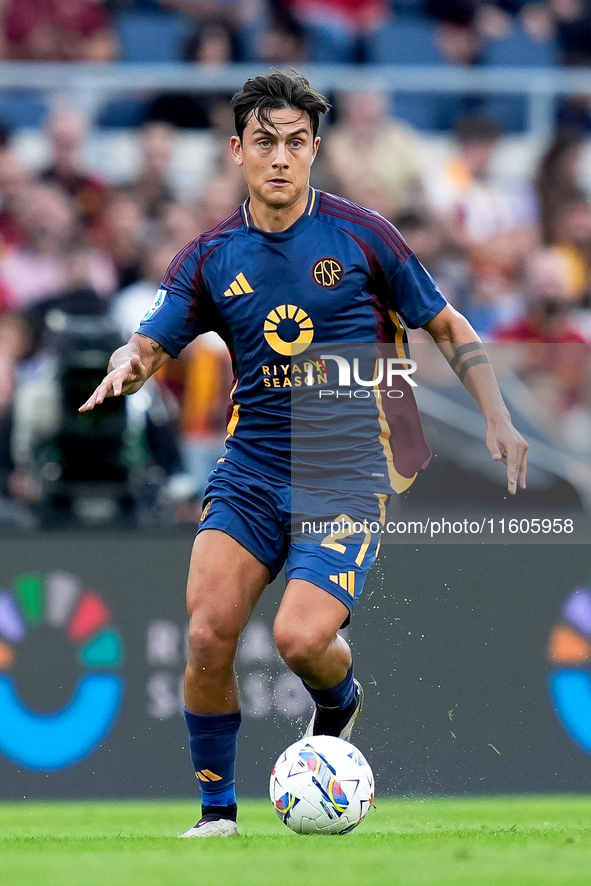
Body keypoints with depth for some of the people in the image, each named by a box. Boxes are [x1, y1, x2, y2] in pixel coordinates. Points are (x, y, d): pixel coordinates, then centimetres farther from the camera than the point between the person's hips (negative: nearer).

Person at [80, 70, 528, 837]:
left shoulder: (359, 234, -1)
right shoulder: (211, 257, 5)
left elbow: (447, 327, 7)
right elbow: (148, 344, 1)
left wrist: (498, 420, -1)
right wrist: (126, 367, -23)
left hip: (346, 472, -3)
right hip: (251, 468, 3)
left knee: (300, 638, -20)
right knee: (208, 635, -15)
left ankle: (339, 703, 17)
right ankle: (217, 810, 3)